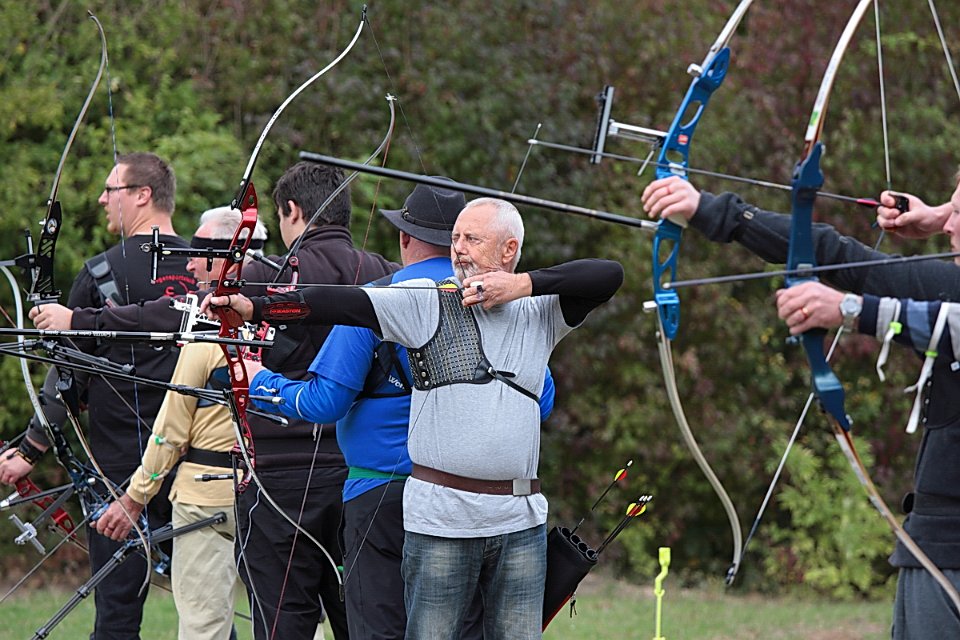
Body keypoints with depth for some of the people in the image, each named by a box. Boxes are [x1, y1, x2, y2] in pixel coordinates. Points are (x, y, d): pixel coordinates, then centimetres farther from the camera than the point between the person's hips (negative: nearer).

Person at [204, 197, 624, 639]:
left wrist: (524, 284, -7)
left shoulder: (540, 312, 11)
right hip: (440, 519, -3)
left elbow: (609, 275, 3)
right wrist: (254, 308, -23)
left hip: (521, 522, 3)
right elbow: (344, 305, -10)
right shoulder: (427, 301, 1)